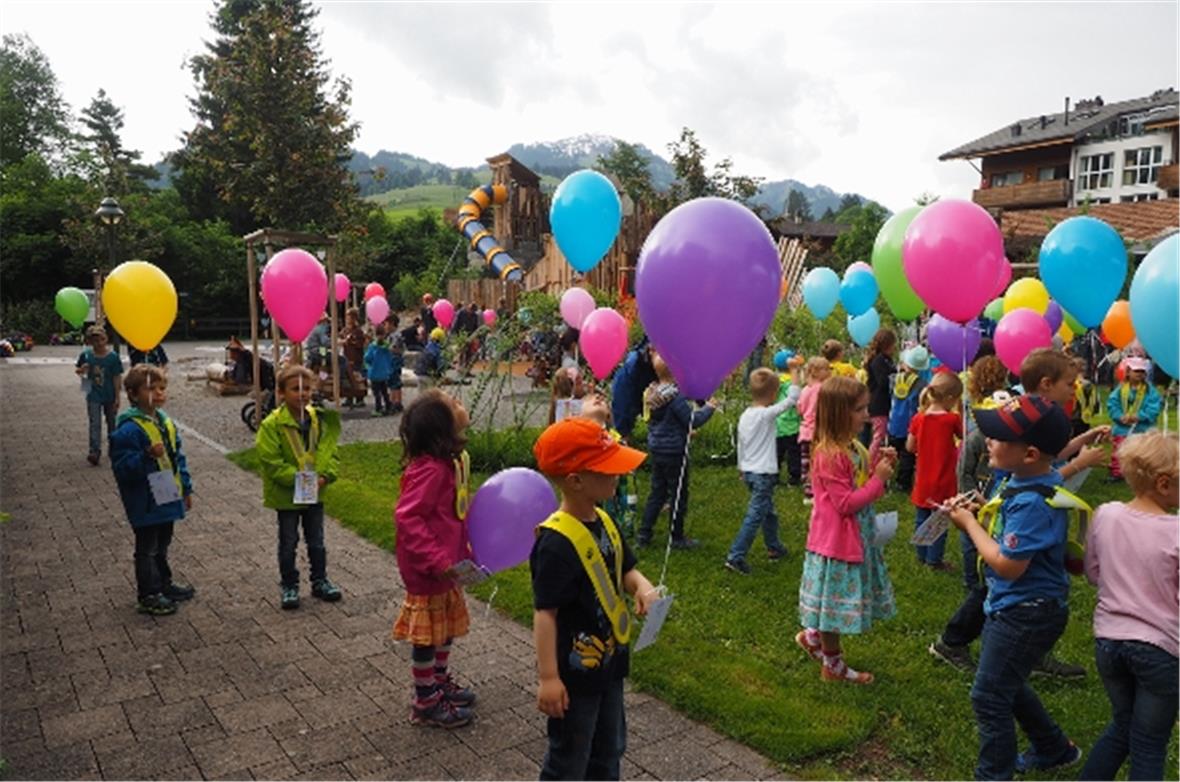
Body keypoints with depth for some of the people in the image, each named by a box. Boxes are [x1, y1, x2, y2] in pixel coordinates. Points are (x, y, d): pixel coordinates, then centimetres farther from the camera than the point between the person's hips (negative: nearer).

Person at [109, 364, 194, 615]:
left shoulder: (166, 422, 6)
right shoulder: (129, 429, -19)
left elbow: (178, 458, 14)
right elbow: (122, 467, -23)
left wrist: (186, 488, 15)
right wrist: (147, 456, -36)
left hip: (167, 498, 8)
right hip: (146, 503, -8)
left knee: (162, 544, 23)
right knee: (147, 548, 5)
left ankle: (164, 582, 38)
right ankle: (148, 595, 16)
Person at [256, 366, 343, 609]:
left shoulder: (320, 420, -2)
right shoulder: (272, 424, -15)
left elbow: (330, 452, 2)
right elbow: (270, 460, -18)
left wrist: (326, 476, -15)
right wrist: (296, 478, -24)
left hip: (315, 493, 4)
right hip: (286, 495, -4)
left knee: (316, 541, 16)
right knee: (288, 542, 11)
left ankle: (320, 580, 32)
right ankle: (288, 585, 25)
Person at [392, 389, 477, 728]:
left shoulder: (451, 460, 1)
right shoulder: (431, 469, -28)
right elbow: (406, 517, -30)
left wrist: (464, 548, 12)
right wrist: (436, 561, -30)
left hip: (446, 562, 9)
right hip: (429, 569, -9)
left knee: (446, 626, 24)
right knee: (427, 635, 9)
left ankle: (440, 682, 44)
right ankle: (426, 703, 26)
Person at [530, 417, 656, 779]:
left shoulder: (603, 521, -1)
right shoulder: (556, 542, -27)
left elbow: (625, 569, 10)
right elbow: (545, 612, -25)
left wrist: (643, 587, -12)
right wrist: (548, 677, -25)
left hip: (609, 660, 8)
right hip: (575, 671, -8)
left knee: (609, 750, 27)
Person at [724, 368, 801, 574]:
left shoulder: (745, 415, 5)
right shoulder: (768, 414, -15)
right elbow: (793, 399, -15)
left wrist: (741, 468, 24)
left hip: (748, 471, 8)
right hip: (764, 473, -8)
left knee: (768, 510, 23)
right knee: (755, 515, -6)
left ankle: (774, 547, 37)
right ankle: (735, 556, -9)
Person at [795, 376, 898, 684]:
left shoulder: (854, 447, 4)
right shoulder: (829, 455, -24)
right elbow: (845, 503, -23)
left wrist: (880, 466, -1)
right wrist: (879, 479, -18)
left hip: (857, 538, 9)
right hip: (836, 542, -9)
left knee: (848, 599, 20)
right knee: (836, 601, 8)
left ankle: (812, 636, 39)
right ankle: (833, 665, 26)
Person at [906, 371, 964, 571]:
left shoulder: (918, 418, -6)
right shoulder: (952, 419, -16)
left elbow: (910, 447, 1)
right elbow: (965, 437, 2)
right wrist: (958, 413, 0)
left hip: (923, 478, 4)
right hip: (943, 480, -4)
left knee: (921, 518, 16)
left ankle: (922, 555, 28)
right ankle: (934, 560, 15)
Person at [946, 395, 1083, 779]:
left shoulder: (1031, 502, -30)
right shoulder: (1026, 482, -1)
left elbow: (1008, 564, -29)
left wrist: (970, 524, -18)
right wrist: (981, 510, -5)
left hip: (1026, 614, -10)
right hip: (1013, 606, 10)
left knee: (988, 696, 2)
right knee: (1007, 685, 28)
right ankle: (1054, 749, 47)